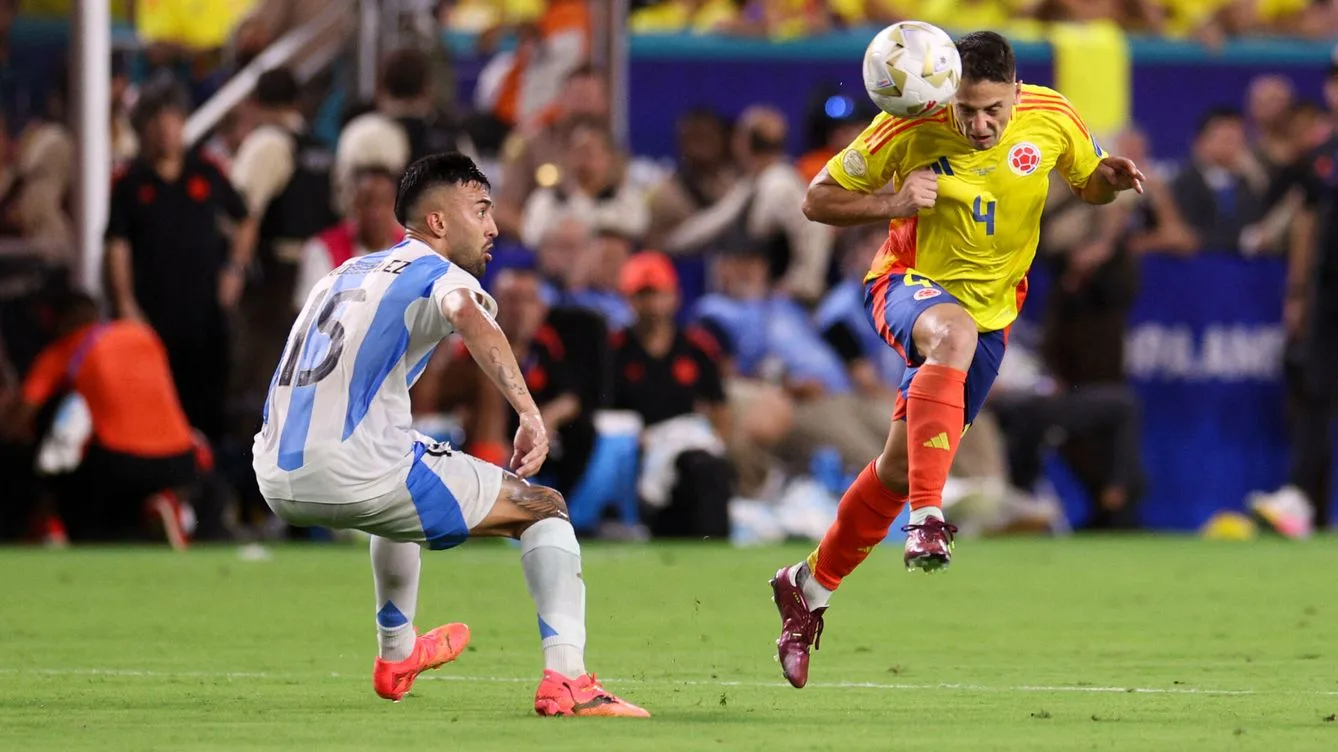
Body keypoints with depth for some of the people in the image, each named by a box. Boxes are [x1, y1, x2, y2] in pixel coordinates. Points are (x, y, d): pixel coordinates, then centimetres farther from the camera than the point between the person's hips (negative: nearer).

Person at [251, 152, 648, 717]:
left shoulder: (347, 273, 24)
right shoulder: (440, 276, -1)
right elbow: (466, 313, -26)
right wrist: (530, 414, -33)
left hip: (277, 478, 8)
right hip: (357, 475, -8)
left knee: (404, 480, 41)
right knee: (545, 508, 5)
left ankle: (397, 656, 52)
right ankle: (566, 680, -13)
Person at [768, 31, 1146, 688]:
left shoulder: (1052, 120, -9)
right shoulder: (909, 128, -16)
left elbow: (1088, 186, 10)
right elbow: (818, 201, -8)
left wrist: (1110, 179, -14)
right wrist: (892, 204, -26)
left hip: (989, 310, 3)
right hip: (911, 285, -3)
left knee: (902, 463, 3)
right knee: (954, 334, -40)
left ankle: (808, 587, 24)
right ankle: (927, 521, -46)